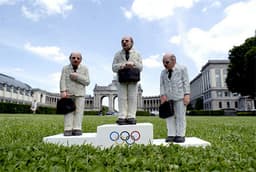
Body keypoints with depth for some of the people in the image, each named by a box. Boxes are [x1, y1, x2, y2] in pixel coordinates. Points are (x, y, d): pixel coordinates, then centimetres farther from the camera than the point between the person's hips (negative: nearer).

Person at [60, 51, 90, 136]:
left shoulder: (85, 68, 6)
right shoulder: (65, 68, 7)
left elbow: (87, 82, -2)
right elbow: (62, 81, -2)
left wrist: (77, 77, -13)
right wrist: (63, 91, -16)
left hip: (80, 94, 0)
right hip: (68, 93, 0)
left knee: (79, 111, -5)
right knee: (68, 111, -5)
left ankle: (77, 129, -4)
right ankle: (68, 129, -6)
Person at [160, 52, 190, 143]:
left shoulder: (182, 68, 5)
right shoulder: (163, 72, 16)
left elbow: (186, 82, 0)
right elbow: (162, 85, 9)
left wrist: (187, 95, -9)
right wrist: (162, 95, -5)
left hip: (180, 96, -4)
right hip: (168, 97, 4)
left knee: (180, 116, -1)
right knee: (169, 116, 2)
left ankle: (180, 135, 5)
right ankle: (171, 135, 7)